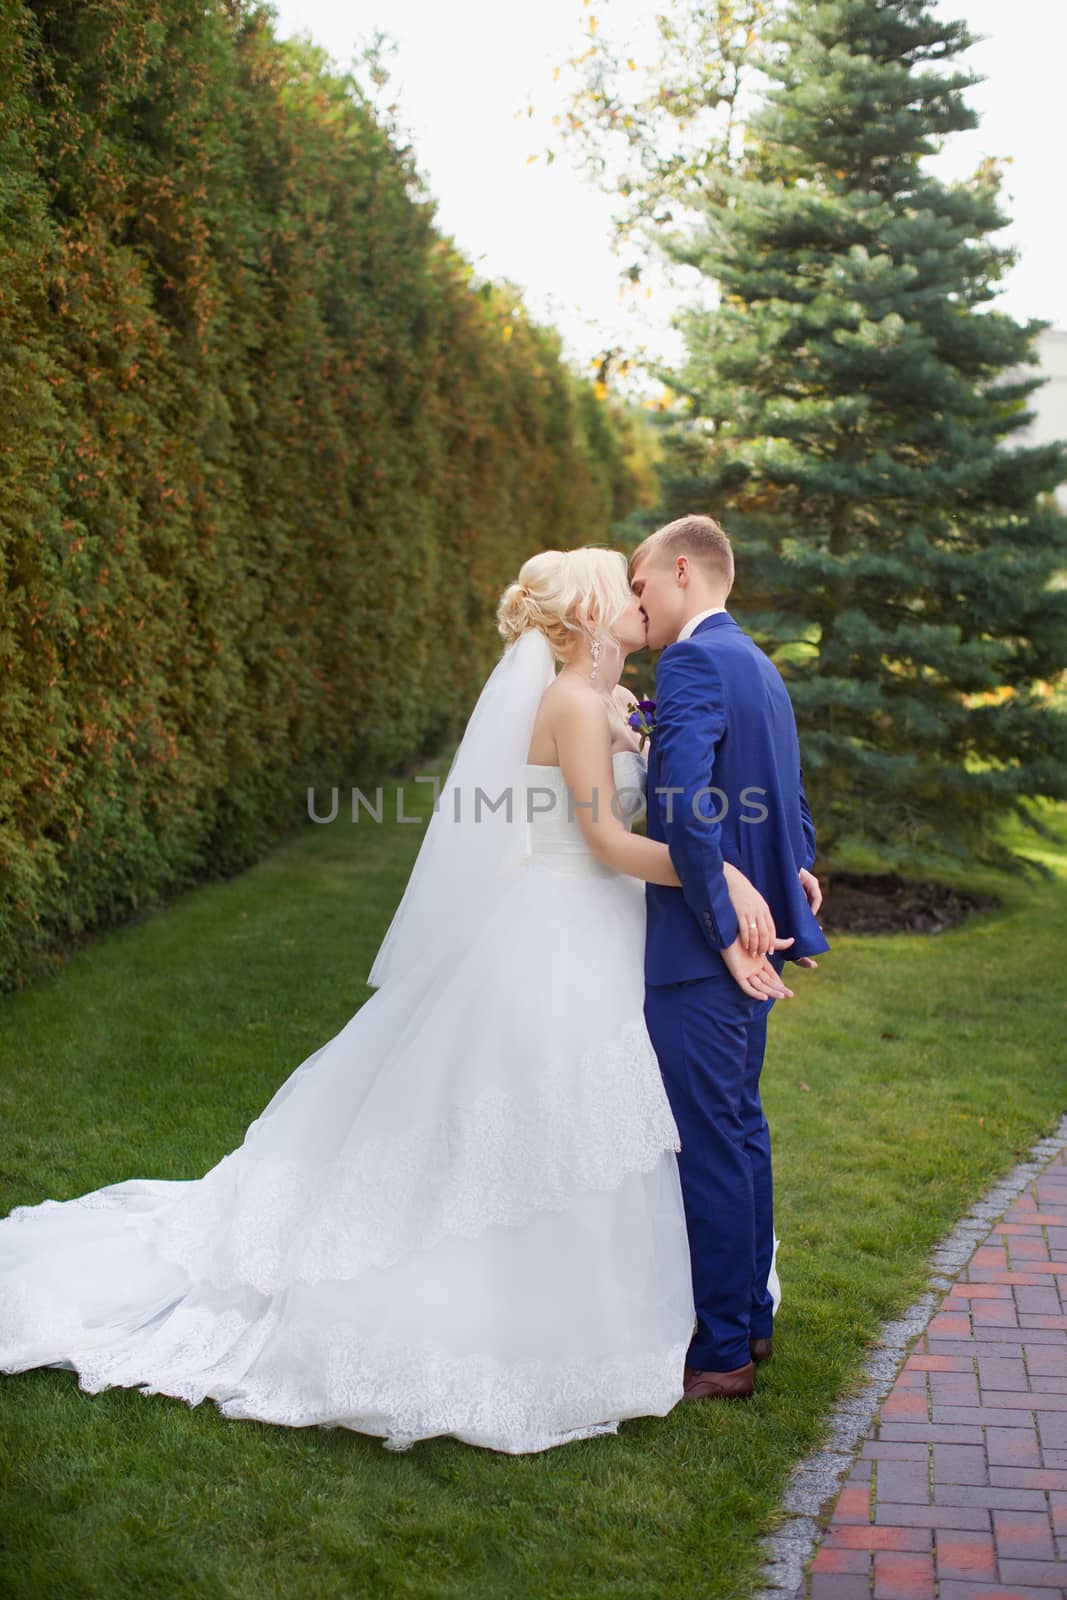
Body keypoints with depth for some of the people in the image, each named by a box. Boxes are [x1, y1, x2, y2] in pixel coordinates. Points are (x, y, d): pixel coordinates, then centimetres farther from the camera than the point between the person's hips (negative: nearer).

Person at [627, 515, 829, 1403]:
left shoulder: (693, 661, -16)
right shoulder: (760, 665, 16)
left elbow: (685, 809, -27)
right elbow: (790, 803, 22)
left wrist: (724, 932, -21)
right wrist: (798, 875, 15)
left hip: (702, 957, -10)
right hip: (754, 941, 10)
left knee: (707, 1147, 0)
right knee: (742, 1128, 19)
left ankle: (720, 1353, 11)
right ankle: (750, 1318, 32)